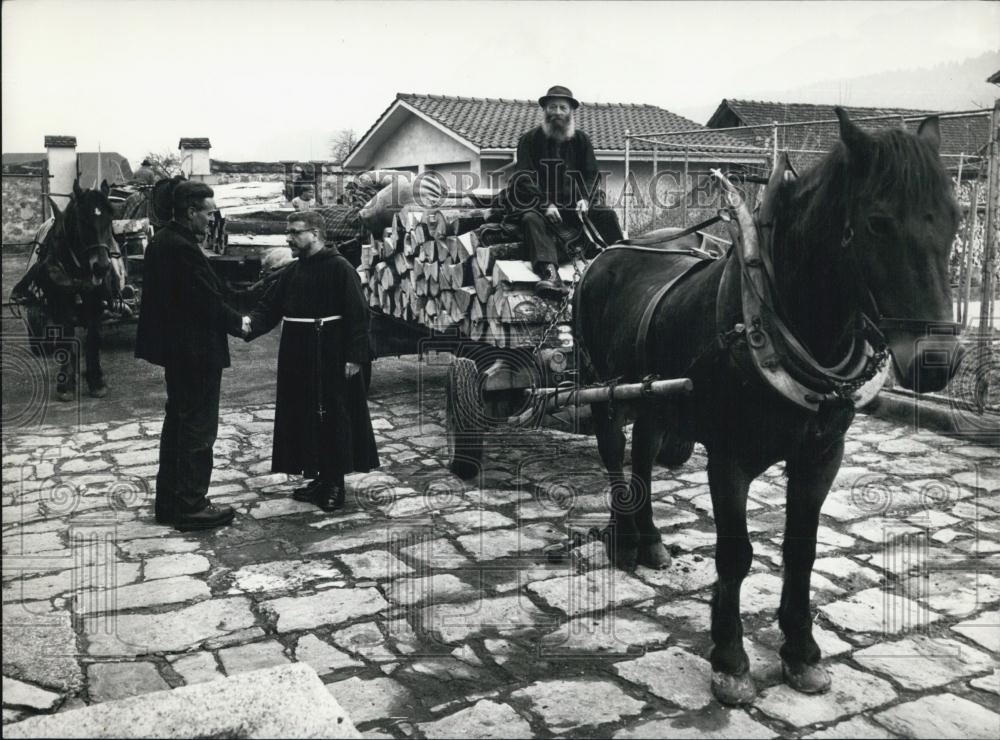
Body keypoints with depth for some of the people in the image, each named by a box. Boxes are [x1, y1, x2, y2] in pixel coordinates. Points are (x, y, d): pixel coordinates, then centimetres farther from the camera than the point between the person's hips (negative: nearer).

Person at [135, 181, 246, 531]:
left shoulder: (160, 241, 10)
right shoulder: (183, 248, -21)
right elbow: (209, 300, -20)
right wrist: (238, 324, -5)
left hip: (175, 349, 10)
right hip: (197, 351, -10)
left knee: (178, 423, 18)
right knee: (198, 428, -1)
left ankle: (169, 501, 26)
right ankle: (191, 506, 7)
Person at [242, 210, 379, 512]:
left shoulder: (339, 268, -10)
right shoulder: (291, 273, 10)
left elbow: (358, 315, -14)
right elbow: (269, 307, 8)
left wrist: (355, 356, -18)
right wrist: (250, 323, -12)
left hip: (331, 360, -7)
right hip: (297, 359, 7)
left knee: (332, 417, 0)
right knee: (304, 418, 11)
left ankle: (335, 484, 11)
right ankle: (319, 478, 24)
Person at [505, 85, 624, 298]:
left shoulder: (581, 140, 12)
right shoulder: (530, 140, 1)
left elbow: (592, 175, 10)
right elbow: (524, 179, -7)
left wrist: (585, 199, -13)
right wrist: (546, 204, -22)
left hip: (573, 206, 4)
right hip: (538, 205, -3)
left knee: (606, 214, -18)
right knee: (532, 219, -35)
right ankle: (549, 272, -55)